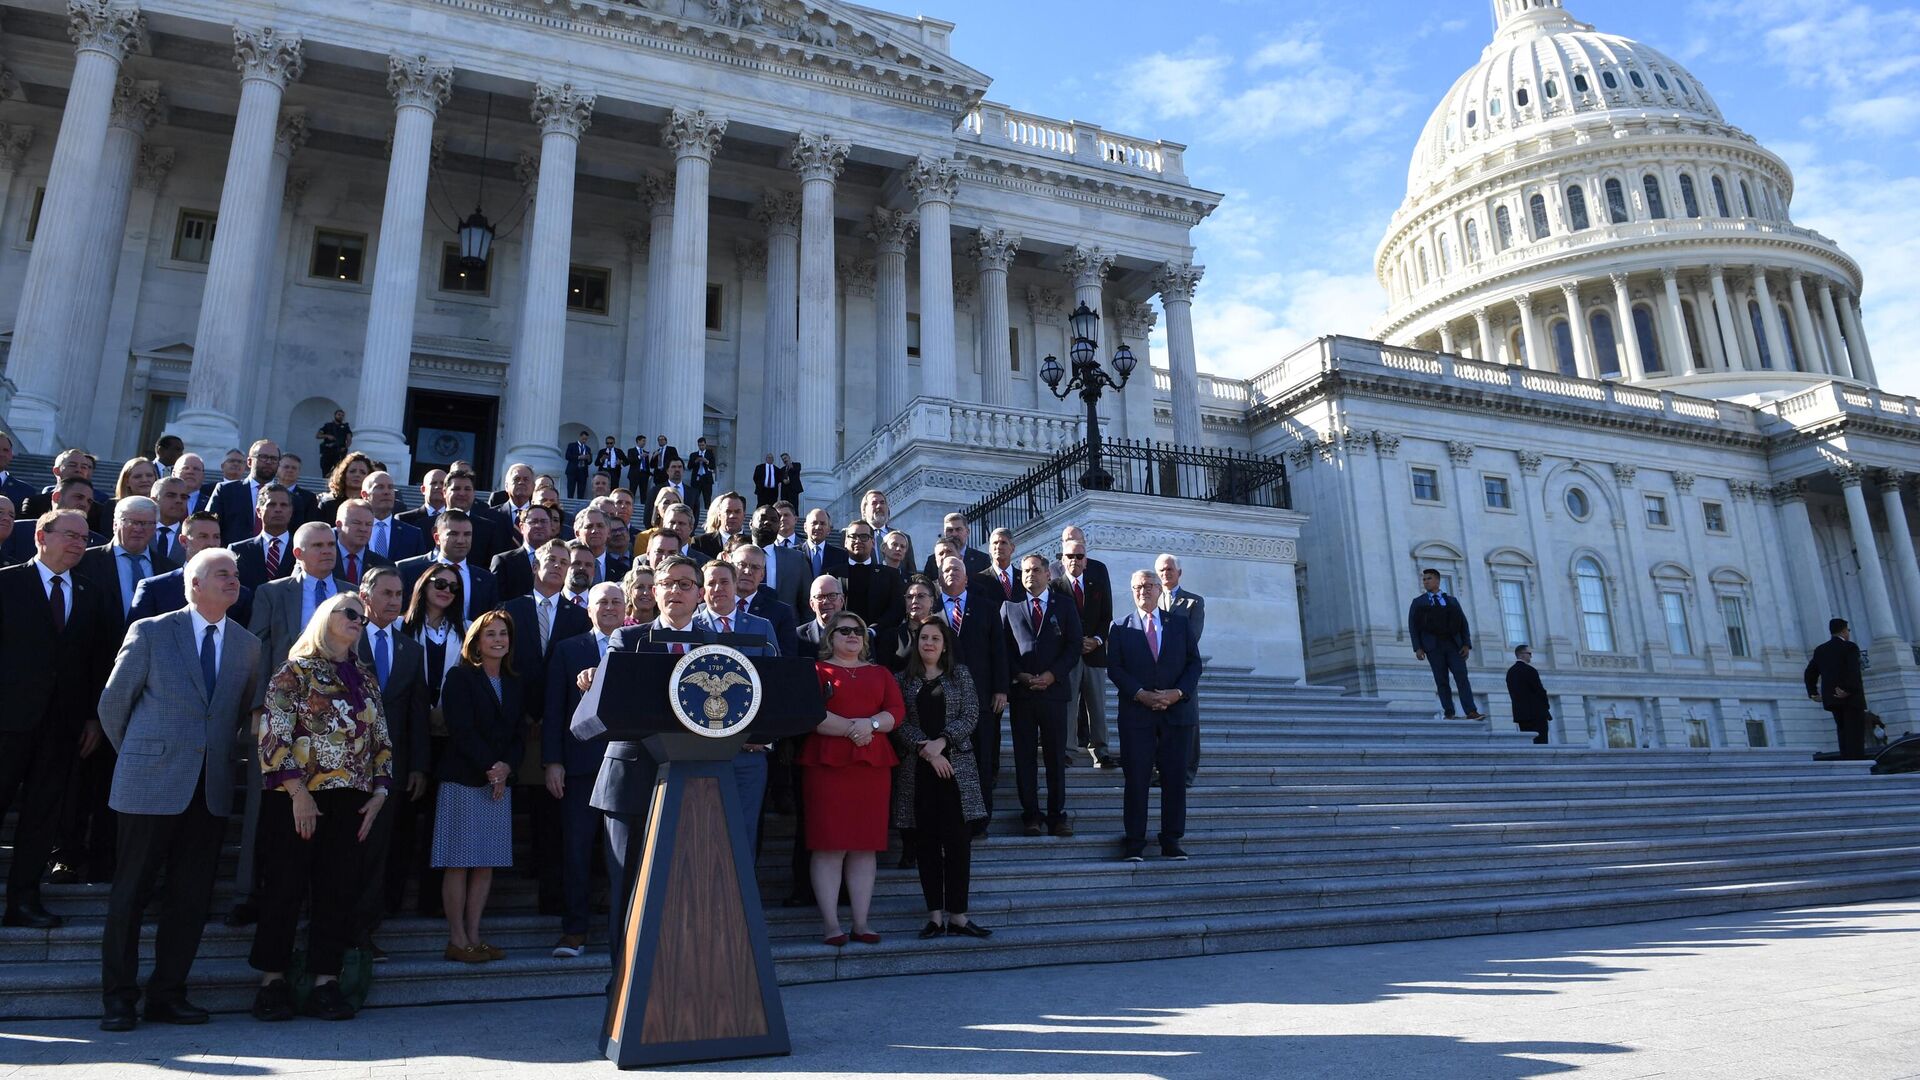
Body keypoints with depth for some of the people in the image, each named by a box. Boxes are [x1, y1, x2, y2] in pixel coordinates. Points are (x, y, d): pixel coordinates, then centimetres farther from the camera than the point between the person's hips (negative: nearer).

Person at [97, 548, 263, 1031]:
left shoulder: (247, 645, 10)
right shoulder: (150, 633, -2)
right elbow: (113, 702, 5)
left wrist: (217, 752, 13)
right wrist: (136, 754, 10)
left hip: (212, 788, 4)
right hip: (151, 783, -3)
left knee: (192, 896, 7)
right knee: (131, 892, 4)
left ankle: (168, 994, 18)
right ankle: (118, 997, 16)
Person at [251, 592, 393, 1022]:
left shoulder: (365, 679, 16)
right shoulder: (295, 671, 0)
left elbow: (382, 741, 16)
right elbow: (274, 735, -8)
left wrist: (379, 792, 4)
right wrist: (298, 792, -15)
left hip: (351, 802, 5)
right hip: (297, 797, -4)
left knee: (340, 891, 3)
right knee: (285, 888, 0)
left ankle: (326, 982, 9)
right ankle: (272, 980, 12)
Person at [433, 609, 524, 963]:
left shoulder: (516, 684, 15)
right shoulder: (460, 678, -1)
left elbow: (520, 734, 10)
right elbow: (461, 730, -10)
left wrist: (506, 767, -8)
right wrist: (489, 769, -15)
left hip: (500, 781, 5)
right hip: (463, 780, -5)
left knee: (487, 863, 5)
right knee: (460, 862, -3)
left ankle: (473, 936, 11)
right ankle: (457, 940, 3)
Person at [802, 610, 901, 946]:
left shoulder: (880, 673, 19)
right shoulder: (817, 670, 8)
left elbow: (897, 711, 6)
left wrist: (871, 724, -12)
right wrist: (849, 728, -14)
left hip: (873, 764, 4)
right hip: (827, 763, -3)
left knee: (866, 844, 4)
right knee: (829, 843, -4)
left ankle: (862, 923, 9)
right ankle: (831, 924, 1)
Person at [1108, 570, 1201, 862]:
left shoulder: (1180, 623, 10)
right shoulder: (1120, 627, 6)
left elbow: (1194, 663, 7)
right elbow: (1114, 668, 0)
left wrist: (1178, 692, -9)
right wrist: (1140, 694, -13)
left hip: (1176, 710, 2)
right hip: (1136, 714, -1)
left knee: (1175, 777, 3)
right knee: (1136, 778, -1)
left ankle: (1172, 840, 12)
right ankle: (1134, 840, 7)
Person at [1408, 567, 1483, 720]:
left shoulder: (1452, 601, 17)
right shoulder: (1418, 602, 12)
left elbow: (1463, 623, 12)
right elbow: (1413, 626, 4)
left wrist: (1466, 644, -2)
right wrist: (1417, 648, -7)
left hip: (1453, 644, 1)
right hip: (1433, 646, -1)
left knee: (1462, 677, -11)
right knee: (1441, 680, -4)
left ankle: (1471, 712, -17)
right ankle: (1449, 713, -3)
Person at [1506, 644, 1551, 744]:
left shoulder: (1510, 672, 11)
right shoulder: (1530, 670, -12)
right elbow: (1540, 691, -10)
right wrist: (1546, 705, 6)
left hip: (1519, 714, 7)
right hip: (1536, 713, -7)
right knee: (1540, 742, -6)